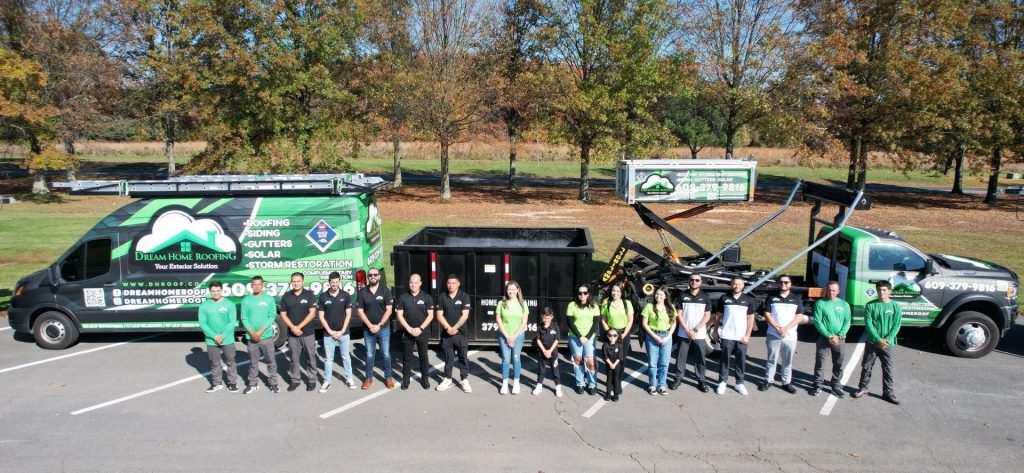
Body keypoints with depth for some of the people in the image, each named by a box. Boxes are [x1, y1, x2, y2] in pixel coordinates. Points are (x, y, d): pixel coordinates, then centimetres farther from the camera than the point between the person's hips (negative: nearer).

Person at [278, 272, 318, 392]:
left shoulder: (309, 294, -3)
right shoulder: (286, 296, 4)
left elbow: (312, 313, -9)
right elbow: (283, 314, 3)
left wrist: (299, 327, -14)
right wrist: (293, 327, -10)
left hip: (308, 333, -2)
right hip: (292, 333, 2)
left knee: (310, 357, 5)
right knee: (294, 358, 9)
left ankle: (311, 380, 16)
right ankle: (294, 380, 21)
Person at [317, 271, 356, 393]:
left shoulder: (345, 295, -3)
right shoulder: (323, 297, -3)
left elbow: (348, 315, -2)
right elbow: (321, 316, -2)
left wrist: (342, 331, -9)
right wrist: (330, 331, -9)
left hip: (343, 333, 0)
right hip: (328, 334, 0)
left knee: (346, 356, 11)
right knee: (328, 359, 7)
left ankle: (349, 379, 23)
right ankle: (327, 382, 17)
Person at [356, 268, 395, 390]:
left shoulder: (385, 290, -3)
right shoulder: (362, 292, 0)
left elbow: (389, 310, -6)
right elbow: (360, 311, -2)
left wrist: (379, 325, -13)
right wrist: (370, 326, -11)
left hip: (384, 328, -1)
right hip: (368, 329, 1)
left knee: (386, 354, 5)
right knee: (369, 354, 10)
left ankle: (388, 377, 17)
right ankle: (369, 378, 21)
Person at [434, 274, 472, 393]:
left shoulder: (464, 297, -4)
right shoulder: (442, 297, 3)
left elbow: (465, 315, -10)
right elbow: (439, 315, 0)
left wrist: (454, 328, -13)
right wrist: (448, 328, -12)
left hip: (461, 333, -2)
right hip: (446, 333, 2)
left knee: (463, 357, 2)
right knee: (448, 358, 11)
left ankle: (464, 380, 10)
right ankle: (447, 380, 20)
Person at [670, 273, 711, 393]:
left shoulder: (705, 297, 3)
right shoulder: (682, 295, 1)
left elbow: (707, 316, 0)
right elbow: (679, 315, -1)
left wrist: (695, 330, -10)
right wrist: (687, 330, -10)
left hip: (699, 334, 0)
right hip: (683, 333, 0)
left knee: (700, 358, 5)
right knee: (681, 357, 5)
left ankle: (701, 380, 15)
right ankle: (678, 378, 16)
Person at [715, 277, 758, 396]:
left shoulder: (749, 300, 4)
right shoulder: (724, 298, 2)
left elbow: (750, 319, 4)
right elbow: (719, 316, 8)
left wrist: (747, 335, -2)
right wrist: (717, 330, 2)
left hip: (742, 337, 1)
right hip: (727, 335, -1)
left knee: (741, 360, 5)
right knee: (724, 359, 3)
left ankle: (740, 383, 15)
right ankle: (722, 382, 12)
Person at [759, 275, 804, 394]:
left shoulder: (797, 298, 4)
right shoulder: (771, 297, 3)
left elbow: (799, 317, -2)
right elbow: (767, 314, -1)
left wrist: (786, 328, -14)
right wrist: (777, 328, -14)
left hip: (790, 336, 0)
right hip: (773, 335, 0)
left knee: (788, 361, 8)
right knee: (772, 360, 8)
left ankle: (786, 383, 17)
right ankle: (768, 380, 17)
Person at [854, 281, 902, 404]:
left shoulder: (896, 307, -2)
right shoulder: (870, 305, -4)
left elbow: (896, 326, -4)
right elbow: (868, 324, -8)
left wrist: (887, 340, -15)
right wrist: (878, 340, -16)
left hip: (887, 344, 0)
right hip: (872, 343, 0)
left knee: (888, 369, 7)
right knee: (866, 367, 9)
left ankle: (888, 393, 17)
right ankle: (863, 388, 22)